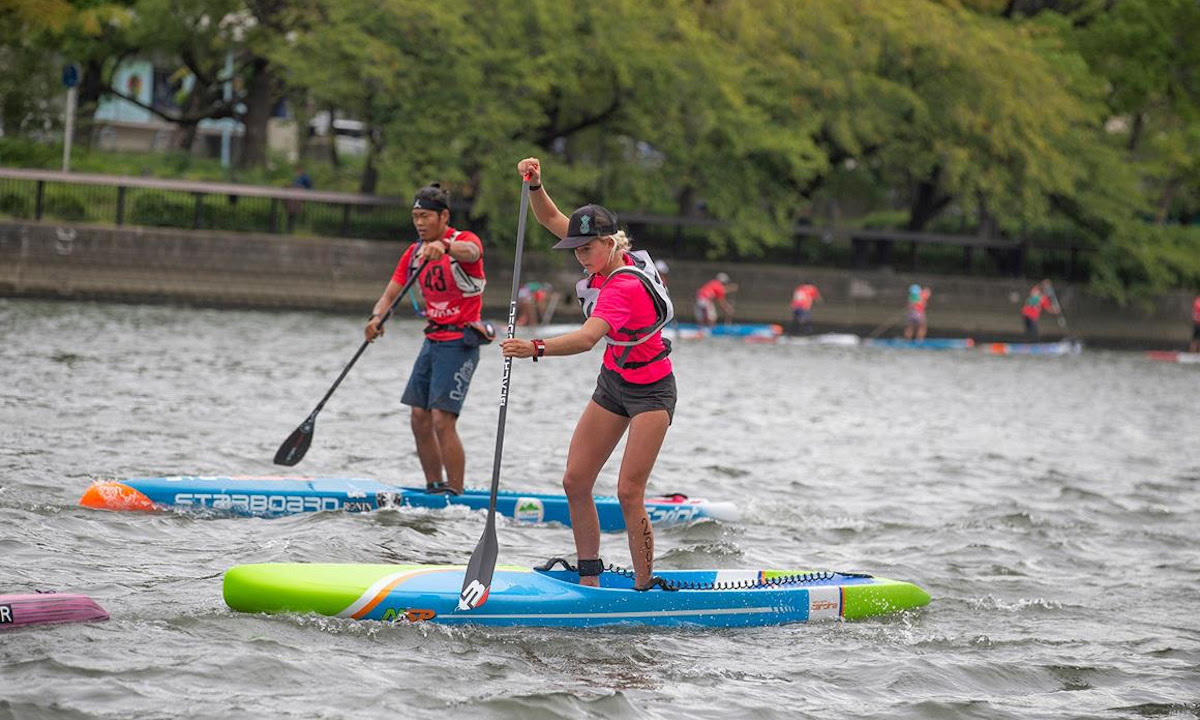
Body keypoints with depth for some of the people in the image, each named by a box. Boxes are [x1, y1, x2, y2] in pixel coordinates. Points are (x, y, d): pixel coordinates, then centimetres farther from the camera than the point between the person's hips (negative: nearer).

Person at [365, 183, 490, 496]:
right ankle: (435, 491, 19)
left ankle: (455, 496, -12)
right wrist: (377, 318, -18)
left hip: (459, 343, -8)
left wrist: (444, 247, -60)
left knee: (442, 420, -16)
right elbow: (390, 294, 4)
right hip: (432, 341, 8)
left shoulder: (465, 239, -11)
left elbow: (469, 252, -37)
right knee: (420, 420, 7)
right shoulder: (414, 253, 10)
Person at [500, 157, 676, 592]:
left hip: (650, 392, -9)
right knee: (575, 482, 2)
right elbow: (550, 219, 5)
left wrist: (536, 349, -56)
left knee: (629, 493, -15)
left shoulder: (625, 286, -30)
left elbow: (588, 338, -44)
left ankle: (645, 587, -9)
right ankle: (590, 576, 10)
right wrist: (535, 184, -13)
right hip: (613, 382, 9)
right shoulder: (608, 257, -5)